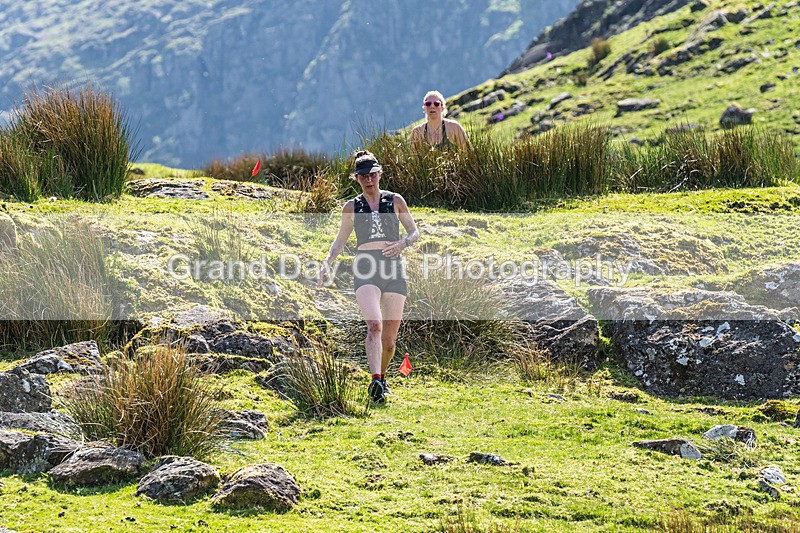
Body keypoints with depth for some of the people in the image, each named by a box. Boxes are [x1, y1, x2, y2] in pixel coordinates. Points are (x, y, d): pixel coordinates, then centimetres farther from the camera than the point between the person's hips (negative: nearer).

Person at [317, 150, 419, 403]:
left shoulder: (395, 201, 8)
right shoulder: (351, 207, 10)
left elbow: (414, 232, 14)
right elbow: (340, 240, 19)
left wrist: (402, 244, -8)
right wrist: (327, 263, 3)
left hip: (393, 269, 1)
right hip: (365, 270, -1)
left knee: (389, 338, 2)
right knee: (374, 325, -25)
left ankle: (382, 376, 28)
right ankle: (375, 381, -35)